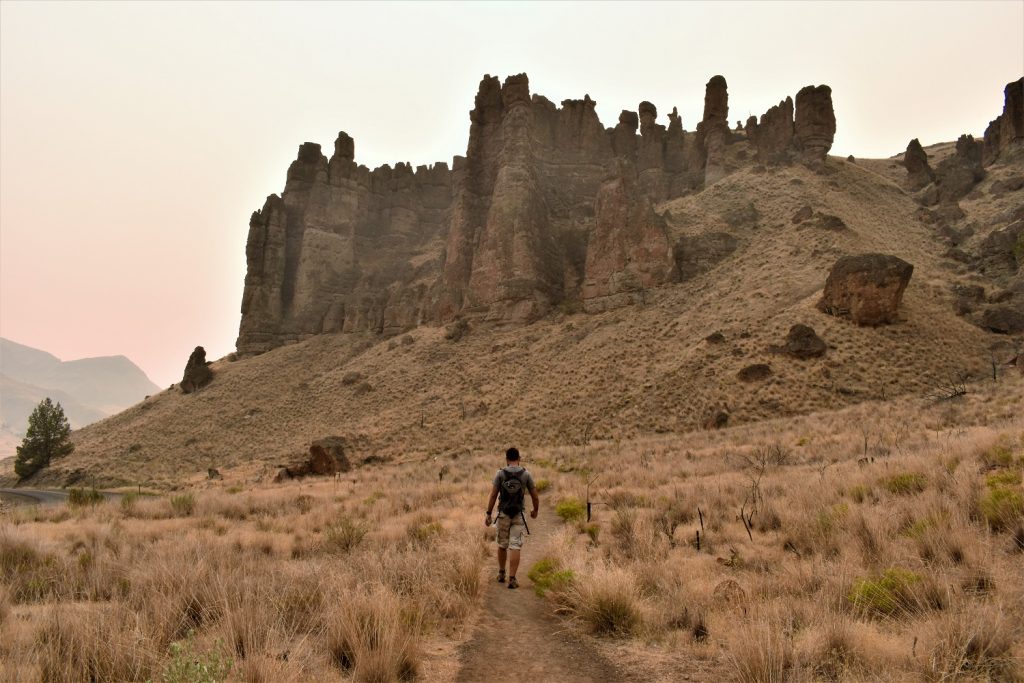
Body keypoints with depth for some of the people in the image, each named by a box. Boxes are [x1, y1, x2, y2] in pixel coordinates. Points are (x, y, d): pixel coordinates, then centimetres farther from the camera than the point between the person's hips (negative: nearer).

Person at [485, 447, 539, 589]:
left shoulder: (500, 473, -5)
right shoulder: (526, 474, -3)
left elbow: (493, 495, -8)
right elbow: (534, 495, 2)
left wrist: (488, 514, -3)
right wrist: (535, 511, 20)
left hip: (503, 514, 1)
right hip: (519, 515, -1)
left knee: (502, 544, 19)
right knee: (515, 547, -2)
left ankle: (501, 574, 30)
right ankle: (512, 579, -9)